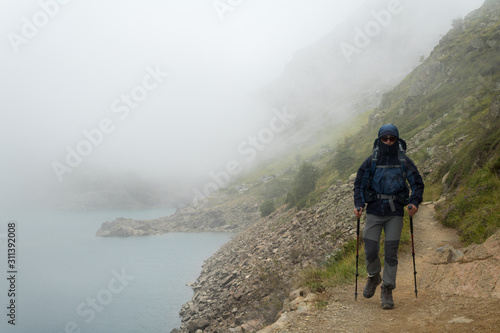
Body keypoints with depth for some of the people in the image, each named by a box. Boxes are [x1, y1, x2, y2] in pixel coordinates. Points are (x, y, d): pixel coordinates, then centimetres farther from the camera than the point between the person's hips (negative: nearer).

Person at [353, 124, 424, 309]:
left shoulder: (404, 161, 2)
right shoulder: (371, 162, 2)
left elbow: (418, 184, 7)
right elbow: (359, 184, 7)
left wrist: (414, 202, -10)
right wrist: (358, 205, -8)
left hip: (395, 212, 0)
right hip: (374, 210, 0)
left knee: (391, 252, -2)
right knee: (370, 250, -2)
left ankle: (387, 290, 10)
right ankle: (374, 277, 28)